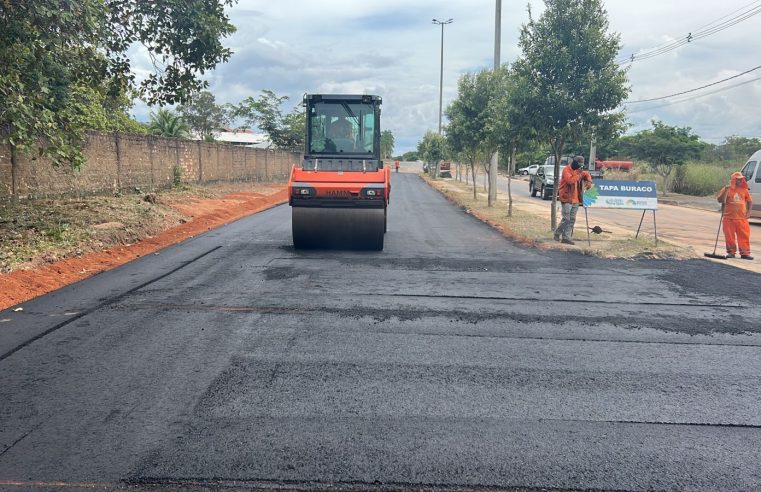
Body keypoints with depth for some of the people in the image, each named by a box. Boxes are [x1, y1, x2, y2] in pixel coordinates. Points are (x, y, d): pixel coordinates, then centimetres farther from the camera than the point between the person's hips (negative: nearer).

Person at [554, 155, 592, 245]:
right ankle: (557, 233, 9)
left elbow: (587, 175, 27)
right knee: (566, 219, -10)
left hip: (575, 199, 8)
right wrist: (578, 174, -19)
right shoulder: (566, 170, -10)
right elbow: (570, 180, -24)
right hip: (566, 198, -8)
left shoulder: (579, 171, 13)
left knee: (572, 220, 6)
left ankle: (566, 237, 9)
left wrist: (589, 181, 8)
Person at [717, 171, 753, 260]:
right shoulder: (726, 189, -1)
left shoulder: (744, 190, 8)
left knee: (744, 236, 2)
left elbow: (750, 201, 15)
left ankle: (745, 253, 8)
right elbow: (720, 200, -9)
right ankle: (731, 252, 16)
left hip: (742, 218, 2)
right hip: (729, 218, -2)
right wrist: (726, 191, -19)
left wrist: (749, 211, 4)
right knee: (730, 236, 4)